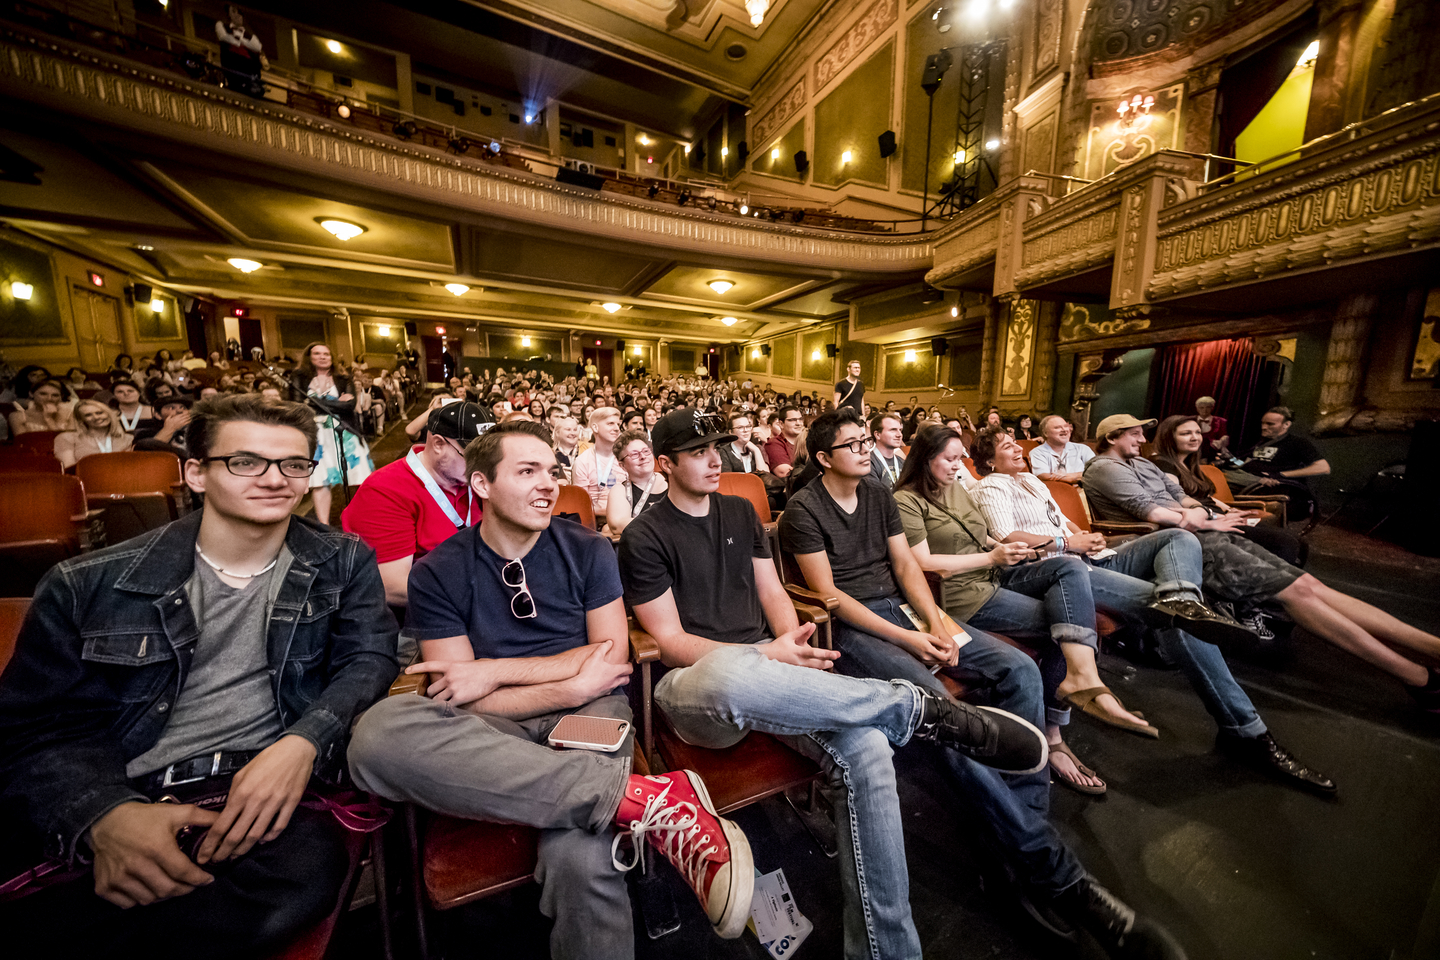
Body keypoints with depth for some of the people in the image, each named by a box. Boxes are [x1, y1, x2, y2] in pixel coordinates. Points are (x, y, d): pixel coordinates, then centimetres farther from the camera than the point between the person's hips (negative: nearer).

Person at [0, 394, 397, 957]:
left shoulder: (343, 563, 5)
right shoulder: (89, 585, 5)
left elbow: (369, 659, 0)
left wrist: (303, 742, -20)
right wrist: (106, 815, -18)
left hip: (262, 789, 1)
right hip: (114, 799, 0)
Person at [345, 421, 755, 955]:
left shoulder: (587, 551, 4)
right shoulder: (437, 574, 2)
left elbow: (611, 658, 0)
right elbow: (462, 701, -4)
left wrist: (496, 671, -6)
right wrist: (575, 685, -14)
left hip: (587, 713, -1)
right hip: (493, 732, 2)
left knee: (578, 858, -33)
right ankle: (642, 796, -34)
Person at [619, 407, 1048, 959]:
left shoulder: (741, 512, 15)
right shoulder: (644, 539, -2)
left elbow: (772, 593, 14)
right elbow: (669, 640, -7)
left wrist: (789, 646, -7)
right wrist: (763, 656, -19)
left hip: (763, 668, 5)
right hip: (694, 682, -4)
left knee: (865, 749, -24)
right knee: (731, 677, -41)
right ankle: (918, 708, -23)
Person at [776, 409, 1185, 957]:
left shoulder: (880, 498, 16)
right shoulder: (803, 510, -7)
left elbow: (906, 565, 12)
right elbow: (827, 594, -12)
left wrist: (935, 621, -6)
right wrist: (903, 639, -14)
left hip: (901, 608, 7)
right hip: (849, 626, -7)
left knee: (1018, 669, -9)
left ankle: (1027, 824, -2)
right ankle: (1053, 872, -12)